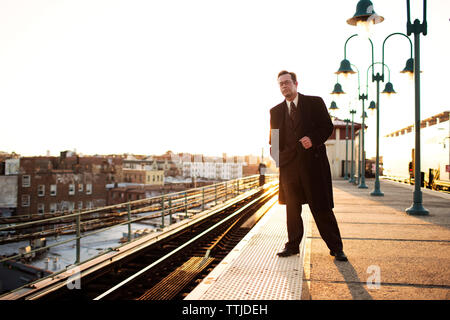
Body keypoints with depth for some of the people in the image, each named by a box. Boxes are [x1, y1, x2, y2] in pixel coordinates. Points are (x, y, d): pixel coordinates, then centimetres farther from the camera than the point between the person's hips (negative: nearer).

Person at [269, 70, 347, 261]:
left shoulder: (315, 103, 4)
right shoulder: (276, 111, 14)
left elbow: (327, 126, 1)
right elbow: (274, 138, 17)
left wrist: (313, 139, -16)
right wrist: (274, 151, -3)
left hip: (313, 161, -3)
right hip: (289, 164, 3)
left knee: (321, 207, 0)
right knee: (292, 207, 9)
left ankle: (336, 247, 11)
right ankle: (292, 245, 22)